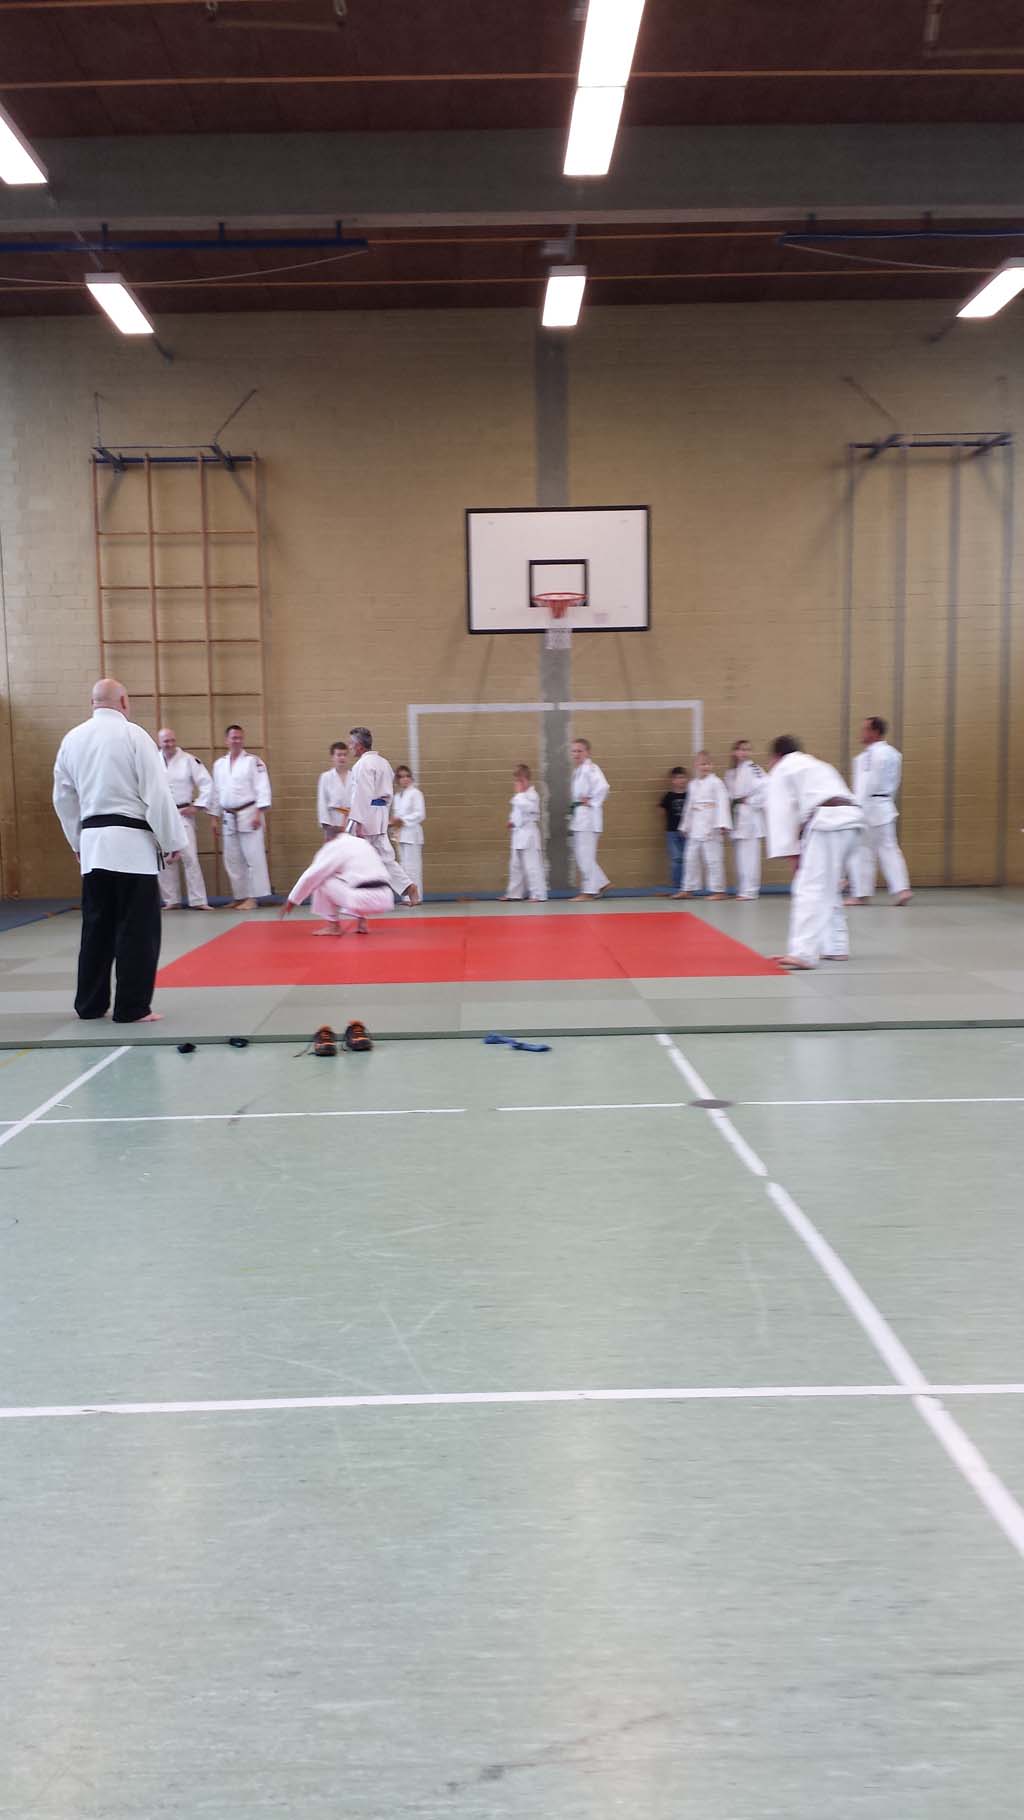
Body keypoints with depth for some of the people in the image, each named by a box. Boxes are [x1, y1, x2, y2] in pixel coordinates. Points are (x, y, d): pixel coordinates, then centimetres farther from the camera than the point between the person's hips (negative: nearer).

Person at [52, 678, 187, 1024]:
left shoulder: (72, 739, 9)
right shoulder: (133, 735, -8)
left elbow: (64, 797, 15)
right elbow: (157, 794, -10)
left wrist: (77, 840, 26)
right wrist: (172, 840, -2)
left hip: (93, 842, 6)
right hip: (131, 841, -6)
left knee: (97, 926, 13)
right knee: (137, 928, 0)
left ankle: (90, 1004, 19)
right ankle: (131, 1007, 2)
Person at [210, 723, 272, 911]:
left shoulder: (253, 761, -4)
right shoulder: (219, 764, 13)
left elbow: (262, 788, -10)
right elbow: (216, 792, 17)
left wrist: (259, 813, -18)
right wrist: (214, 817, 15)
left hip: (249, 815, -6)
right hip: (229, 818, 6)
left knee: (254, 857, -7)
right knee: (233, 860, 9)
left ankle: (253, 897, -3)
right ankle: (240, 897, 18)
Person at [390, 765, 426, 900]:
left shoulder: (415, 793, -7)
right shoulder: (397, 796, 15)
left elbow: (420, 815, -13)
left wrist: (402, 820, -16)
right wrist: (393, 822, -3)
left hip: (412, 834, -7)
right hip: (400, 835, 7)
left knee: (412, 865, -8)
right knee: (403, 865, 9)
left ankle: (415, 896, -6)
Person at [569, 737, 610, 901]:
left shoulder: (591, 769, -15)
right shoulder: (577, 770, 16)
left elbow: (603, 786, -29)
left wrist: (592, 803, -20)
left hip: (588, 817, -10)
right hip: (578, 817, 10)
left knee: (585, 855, -7)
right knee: (580, 855, 12)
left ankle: (588, 890, 0)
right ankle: (600, 883, 20)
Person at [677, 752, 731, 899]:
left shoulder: (716, 782, -7)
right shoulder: (693, 785, 13)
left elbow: (722, 804, -14)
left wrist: (722, 824, -22)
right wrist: (686, 826, 20)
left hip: (711, 828, -7)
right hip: (695, 828, 7)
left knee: (713, 859, -3)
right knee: (691, 859, 12)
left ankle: (717, 890, 4)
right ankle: (689, 889, 21)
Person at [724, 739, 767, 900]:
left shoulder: (752, 768, -10)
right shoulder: (730, 773, 12)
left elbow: (766, 788, -19)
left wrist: (751, 802, -15)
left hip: (750, 816, -7)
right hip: (737, 817, 7)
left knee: (749, 856, -8)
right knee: (739, 856, 12)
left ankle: (749, 891, -4)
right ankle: (742, 890, 21)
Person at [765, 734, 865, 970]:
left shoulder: (781, 770, 12)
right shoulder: (818, 765, 35)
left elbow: (782, 813, 2)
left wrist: (790, 853, 0)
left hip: (826, 823, -8)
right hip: (850, 819, 8)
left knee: (811, 889, -13)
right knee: (829, 888, 21)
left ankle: (803, 953, -22)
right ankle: (835, 946, 24)